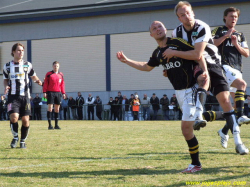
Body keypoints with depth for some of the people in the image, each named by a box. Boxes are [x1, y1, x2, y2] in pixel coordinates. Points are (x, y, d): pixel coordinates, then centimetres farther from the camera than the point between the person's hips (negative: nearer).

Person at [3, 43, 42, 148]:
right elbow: (5, 80, 16)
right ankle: (15, 137, 7)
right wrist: (6, 87, -4)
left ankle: (23, 141, 17)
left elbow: (33, 76, 18)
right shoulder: (7, 66, 6)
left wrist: (37, 81, -4)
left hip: (25, 96, 1)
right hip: (13, 96, -1)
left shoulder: (28, 65, 6)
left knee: (25, 120, -2)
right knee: (14, 117, -19)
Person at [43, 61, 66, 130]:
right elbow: (45, 83, 0)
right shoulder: (48, 74, 1)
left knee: (57, 109, 7)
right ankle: (50, 125, -6)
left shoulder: (61, 75, 11)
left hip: (58, 93, 4)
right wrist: (44, 92, -6)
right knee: (50, 108, -7)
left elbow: (62, 84, 14)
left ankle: (56, 125, 12)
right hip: (50, 92, -4)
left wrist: (63, 93, 11)